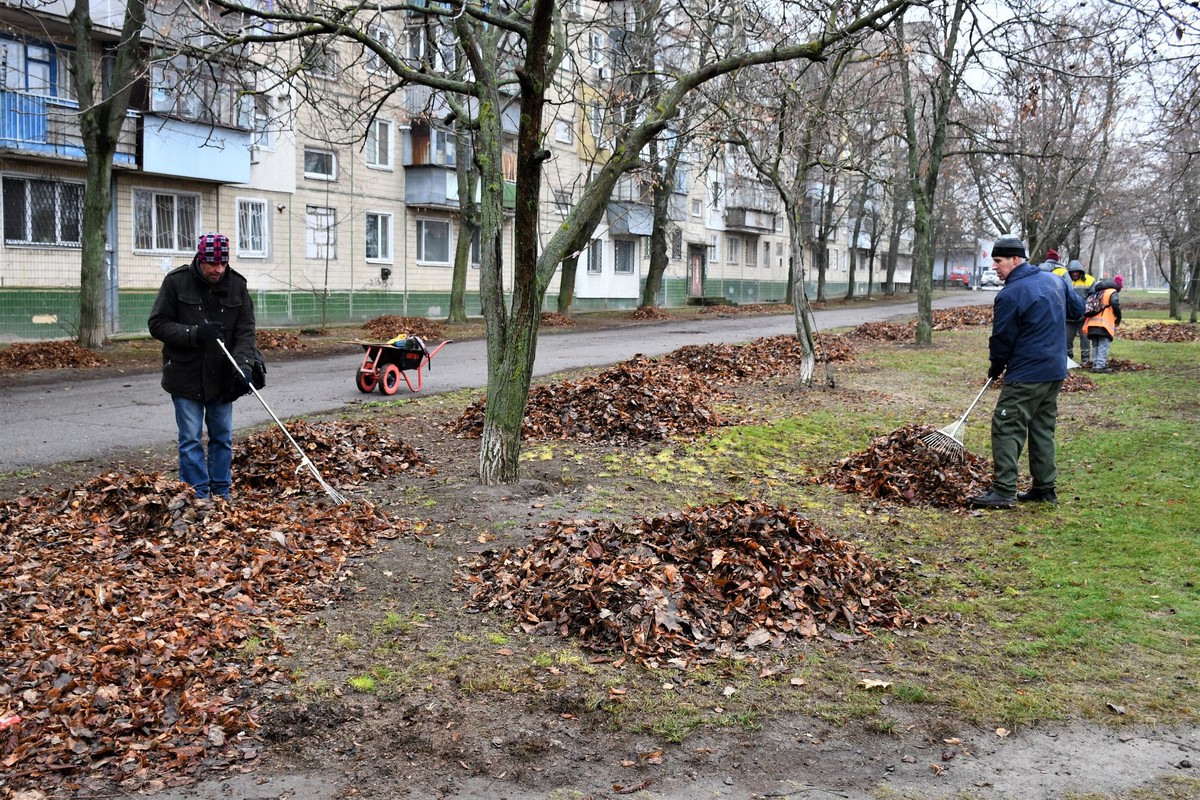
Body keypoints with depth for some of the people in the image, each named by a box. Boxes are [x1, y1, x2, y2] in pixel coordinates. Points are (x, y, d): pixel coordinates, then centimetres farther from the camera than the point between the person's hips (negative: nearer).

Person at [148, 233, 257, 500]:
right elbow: (158, 325, -8)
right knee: (191, 440, 0)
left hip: (222, 378, 3)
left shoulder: (237, 285, -1)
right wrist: (196, 334, -22)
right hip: (186, 377, -3)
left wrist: (243, 365, -21)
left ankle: (222, 495, 21)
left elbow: (245, 330, -5)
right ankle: (198, 498, 7)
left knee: (222, 438, 10)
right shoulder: (176, 282, -8)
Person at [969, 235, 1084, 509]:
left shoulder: (1010, 295, -16)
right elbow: (1078, 308, 22)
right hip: (1056, 371, 9)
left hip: (1026, 374, -9)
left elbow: (1002, 339, -10)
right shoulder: (1055, 280, 9)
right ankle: (1045, 488, 20)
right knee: (1043, 429, 15)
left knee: (1007, 427, -6)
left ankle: (1004, 491, -10)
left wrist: (996, 369, 7)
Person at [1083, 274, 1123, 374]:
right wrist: (1118, 319, -3)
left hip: (1092, 322, 7)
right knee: (1104, 345, -8)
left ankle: (1095, 365, 12)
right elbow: (1116, 305, -16)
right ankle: (1100, 365, -15)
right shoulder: (1113, 293, -1)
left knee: (1095, 345, 13)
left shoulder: (1098, 292, 23)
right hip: (1104, 323, -7)